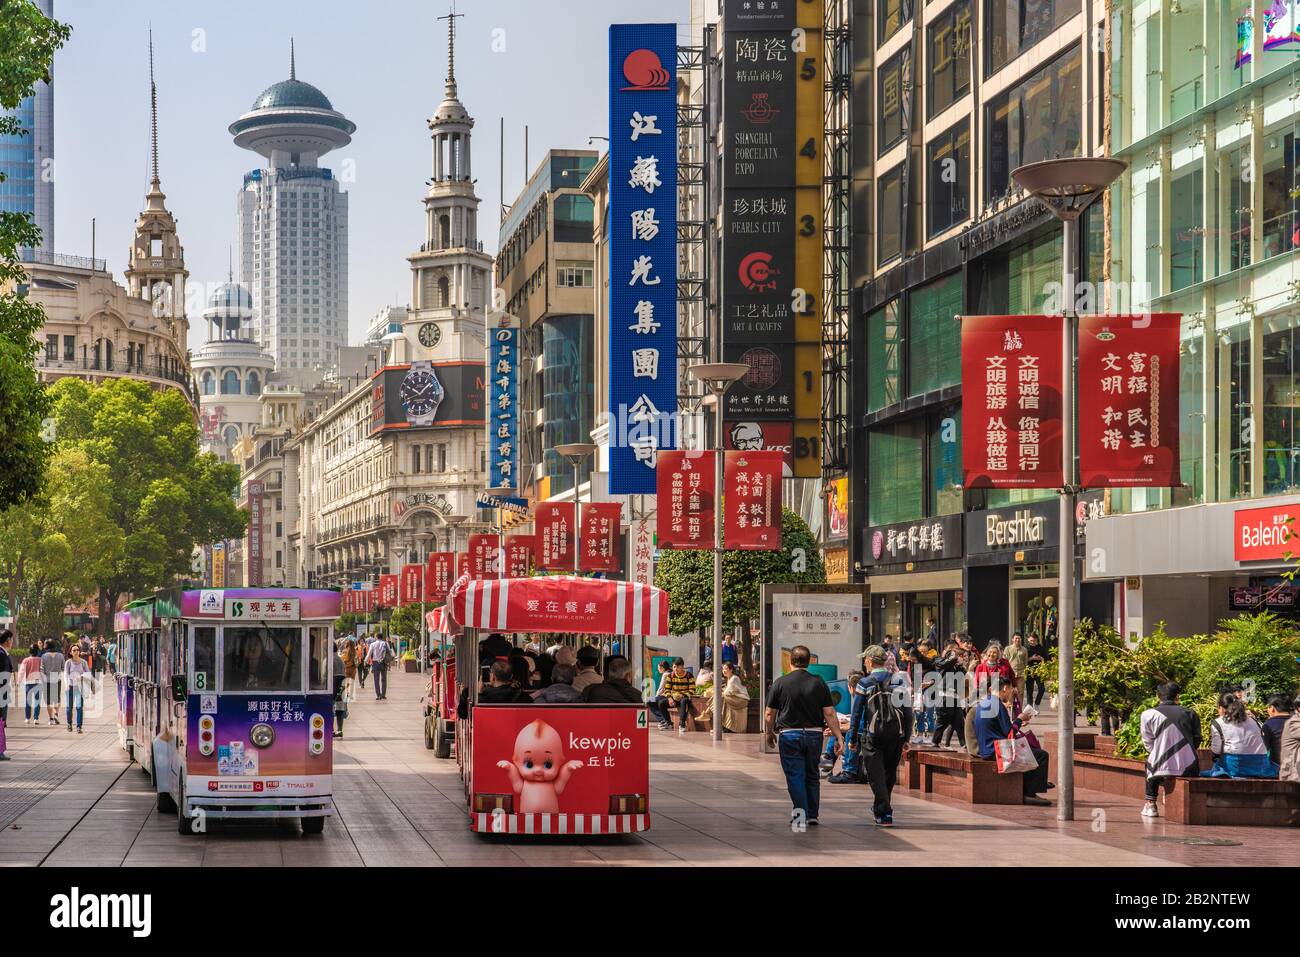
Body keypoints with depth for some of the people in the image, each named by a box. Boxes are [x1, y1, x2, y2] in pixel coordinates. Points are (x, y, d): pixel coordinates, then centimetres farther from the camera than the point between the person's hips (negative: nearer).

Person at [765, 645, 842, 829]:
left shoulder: (780, 683, -5)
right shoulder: (819, 683, 0)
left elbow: (769, 714, -1)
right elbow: (830, 714, -2)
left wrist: (770, 734, 15)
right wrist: (839, 738, 2)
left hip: (789, 734, -3)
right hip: (814, 734, 3)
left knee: (795, 776, -1)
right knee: (812, 776, 16)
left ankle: (800, 812, -16)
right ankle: (812, 815, 21)